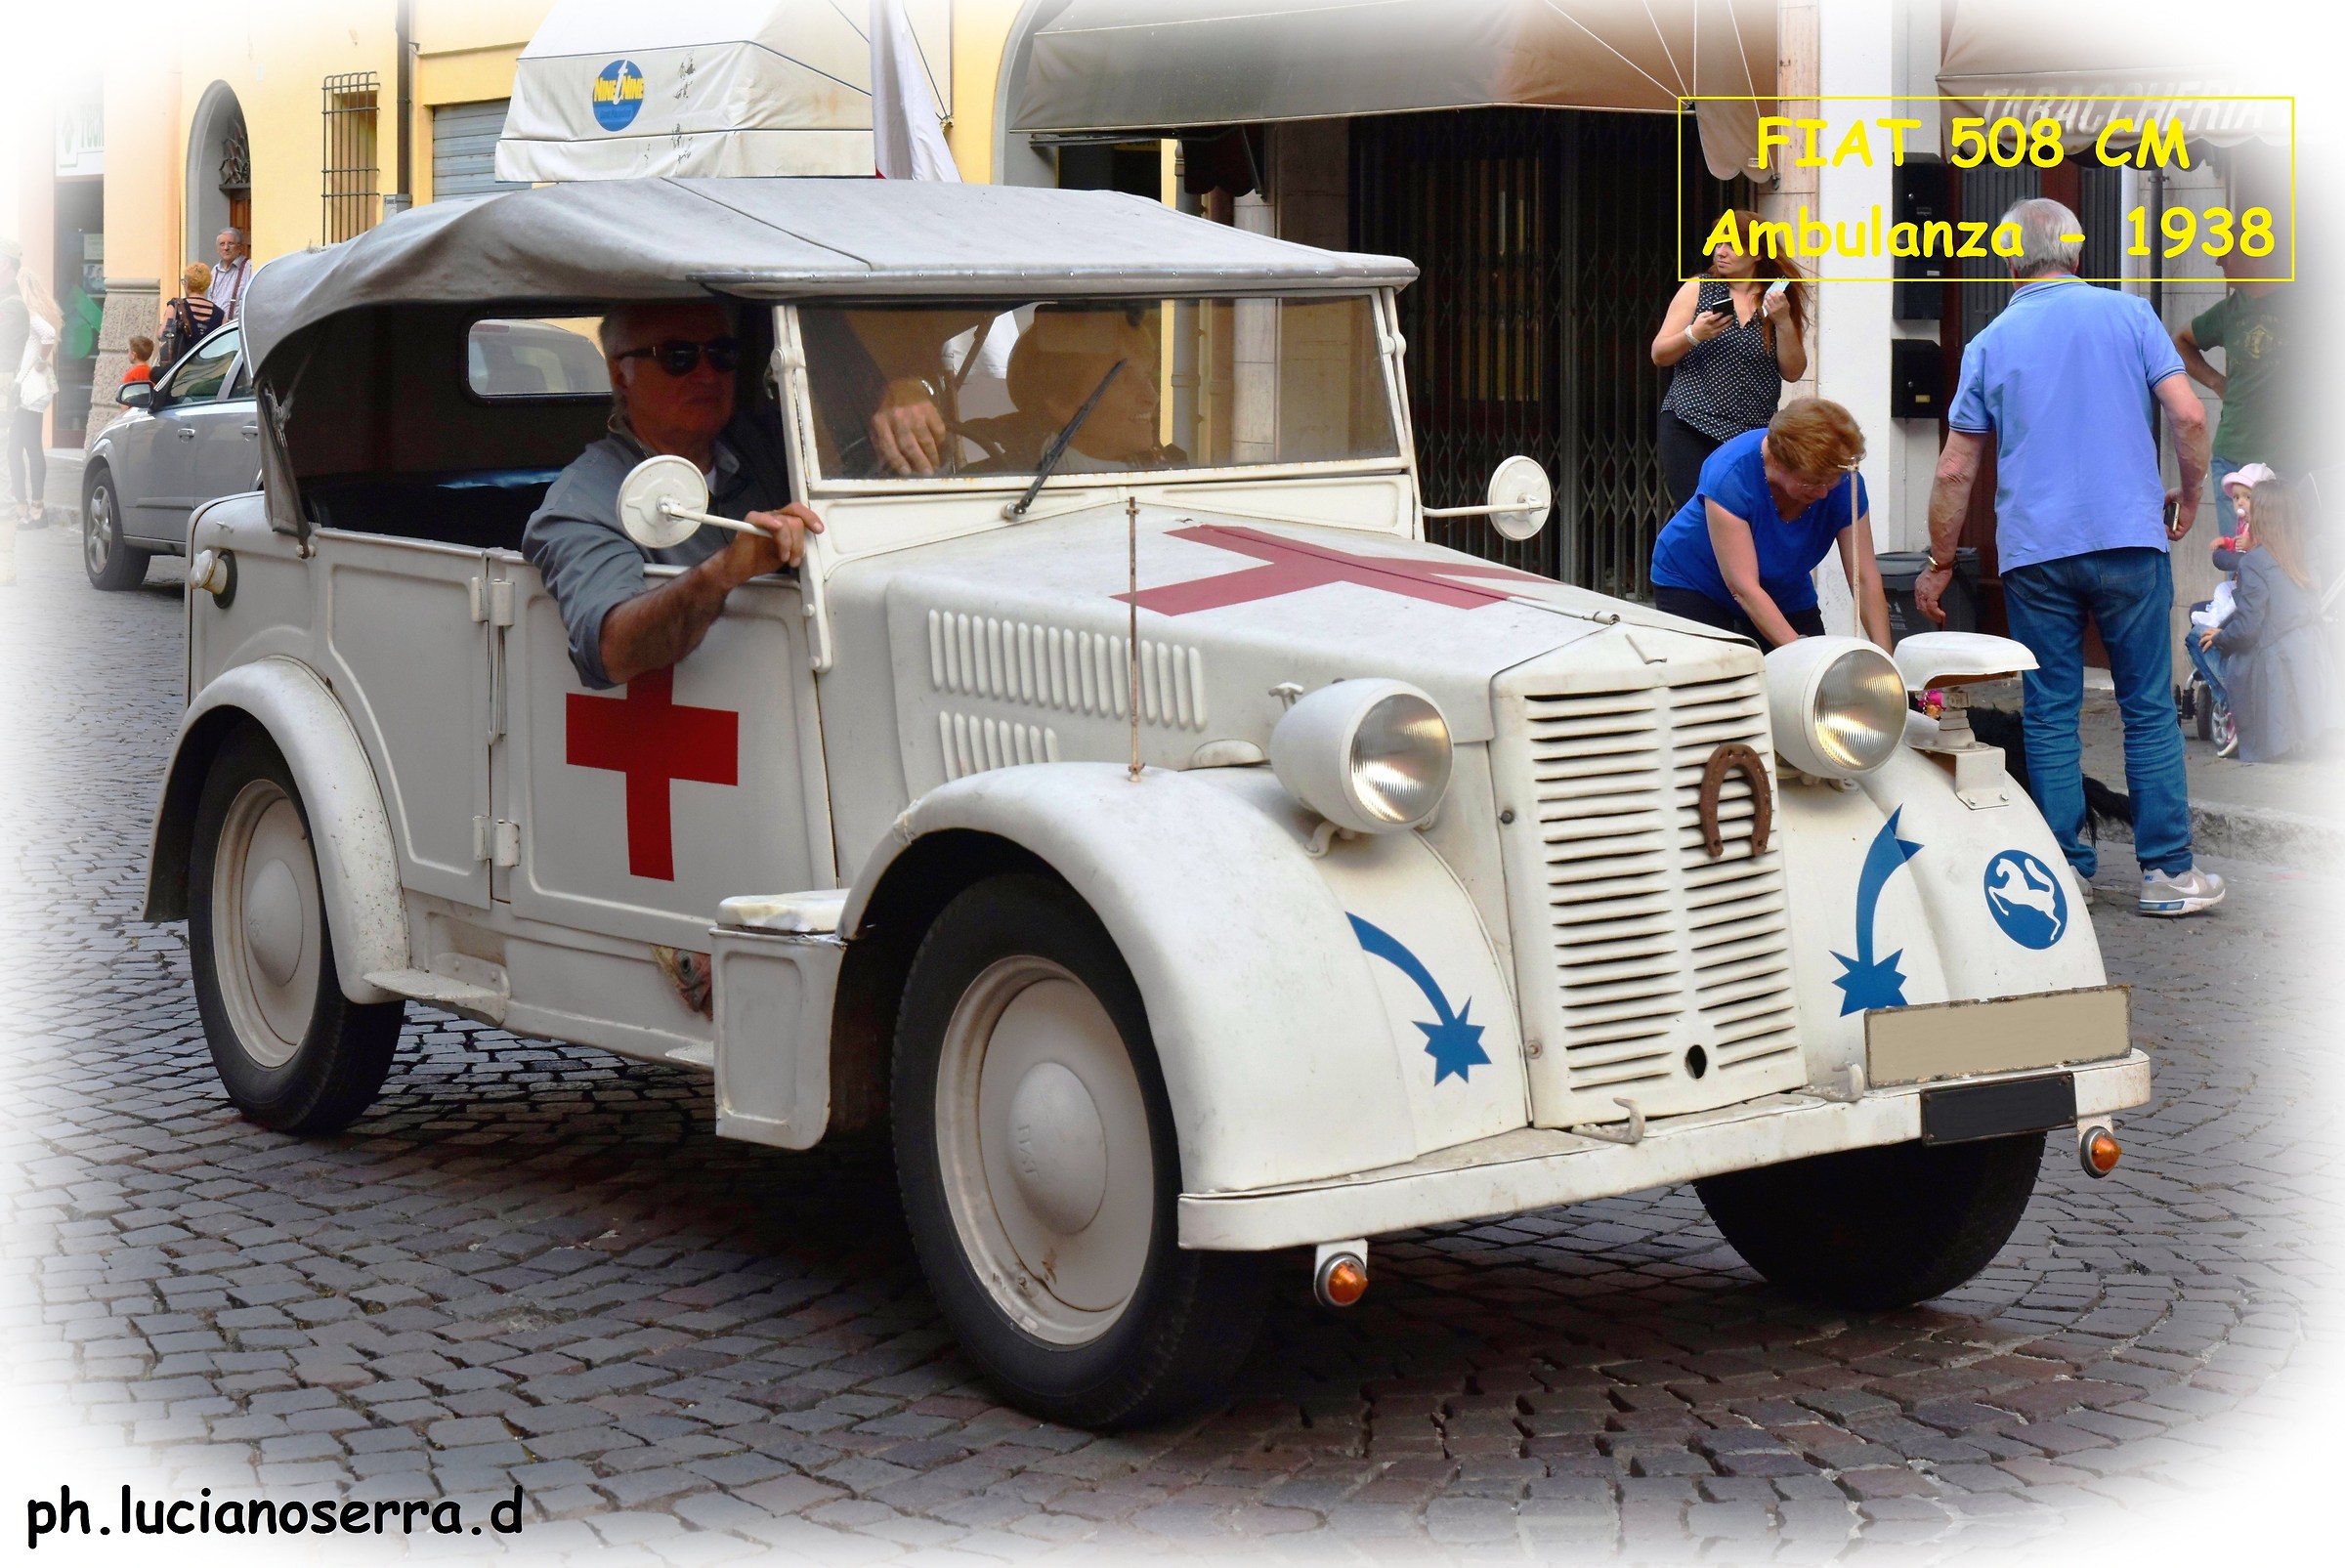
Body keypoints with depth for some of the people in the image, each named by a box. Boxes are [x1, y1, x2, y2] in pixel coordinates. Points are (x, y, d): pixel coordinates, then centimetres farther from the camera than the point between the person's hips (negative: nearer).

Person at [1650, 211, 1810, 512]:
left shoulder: (1778, 300, 8)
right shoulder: (1696, 290, 6)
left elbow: (1793, 373, 5)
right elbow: (1659, 355, 4)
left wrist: (1783, 322, -10)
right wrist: (1693, 335, -15)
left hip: (1754, 432, 1)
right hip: (1690, 429, -1)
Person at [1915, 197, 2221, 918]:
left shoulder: (1990, 344, 7)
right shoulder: (2128, 314, 4)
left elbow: (1955, 471, 7)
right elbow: (2188, 415, -4)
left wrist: (1939, 563, 16)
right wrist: (2189, 495, 12)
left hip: (2033, 552, 1)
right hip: (2129, 537, -1)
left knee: (2050, 715, 6)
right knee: (2149, 708, 4)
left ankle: (2065, 872, 7)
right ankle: (2166, 870, 3)